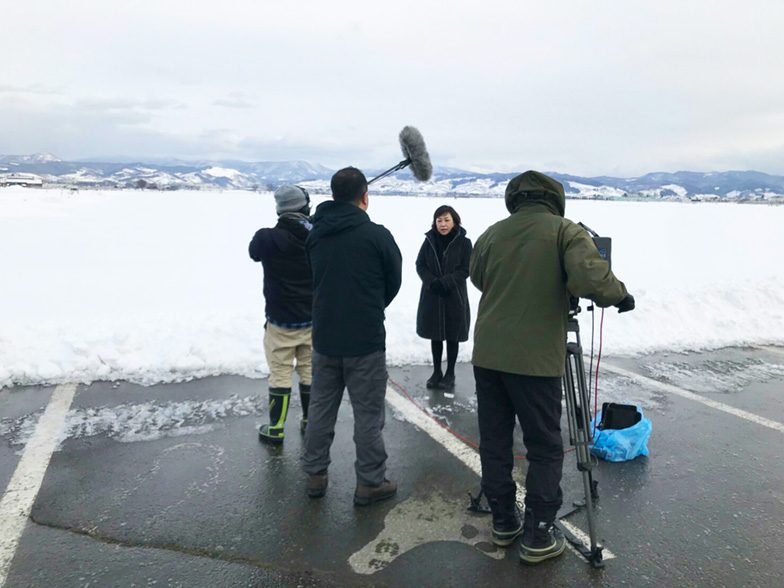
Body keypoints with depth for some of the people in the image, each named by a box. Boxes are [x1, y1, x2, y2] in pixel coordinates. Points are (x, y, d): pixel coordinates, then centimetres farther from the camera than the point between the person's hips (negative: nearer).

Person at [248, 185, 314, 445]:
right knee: (310, 371, 15)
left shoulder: (267, 238, -16)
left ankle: (275, 429, 14)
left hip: (280, 320, -3)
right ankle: (310, 422, 28)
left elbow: (254, 252, 7)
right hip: (313, 318, 3)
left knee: (280, 374, 6)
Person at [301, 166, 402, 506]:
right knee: (368, 414, 7)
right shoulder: (377, 235, -13)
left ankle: (315, 474, 28)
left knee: (321, 407, 17)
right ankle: (370, 483, 18)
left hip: (324, 338, 5)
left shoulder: (316, 234, 0)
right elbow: (393, 283, 0)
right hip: (366, 340, -4)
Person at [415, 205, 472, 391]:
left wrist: (445, 283, -19)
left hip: (455, 297, -2)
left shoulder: (464, 242, -6)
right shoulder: (429, 240, 1)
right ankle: (436, 372, 26)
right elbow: (420, 265, 2)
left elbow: (466, 269, -8)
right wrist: (432, 282, -15)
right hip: (432, 296, 3)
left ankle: (450, 374, 21)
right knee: (435, 336, 12)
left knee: (452, 336, 7)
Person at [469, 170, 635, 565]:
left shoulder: (492, 234, 8)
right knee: (544, 448, 10)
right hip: (535, 359, -4)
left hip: (487, 355, 4)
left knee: (493, 442, 14)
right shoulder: (565, 231, -5)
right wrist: (620, 295, -2)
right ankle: (537, 536, 17)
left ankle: (503, 522, 27)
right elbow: (590, 278, -20)